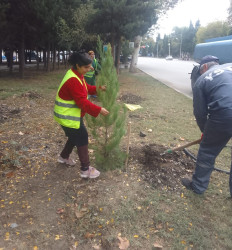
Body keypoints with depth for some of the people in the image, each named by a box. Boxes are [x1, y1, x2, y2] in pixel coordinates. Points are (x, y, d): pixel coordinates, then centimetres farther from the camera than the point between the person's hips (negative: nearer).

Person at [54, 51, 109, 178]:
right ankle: (85, 170, 8)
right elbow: (83, 102, -29)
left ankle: (64, 157, 44)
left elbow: (86, 88, 17)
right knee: (82, 139, -3)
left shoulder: (77, 75, 5)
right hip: (68, 116, -10)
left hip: (71, 114, 10)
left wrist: (98, 88, 2)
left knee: (75, 136, 23)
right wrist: (99, 110, -25)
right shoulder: (73, 81, -28)